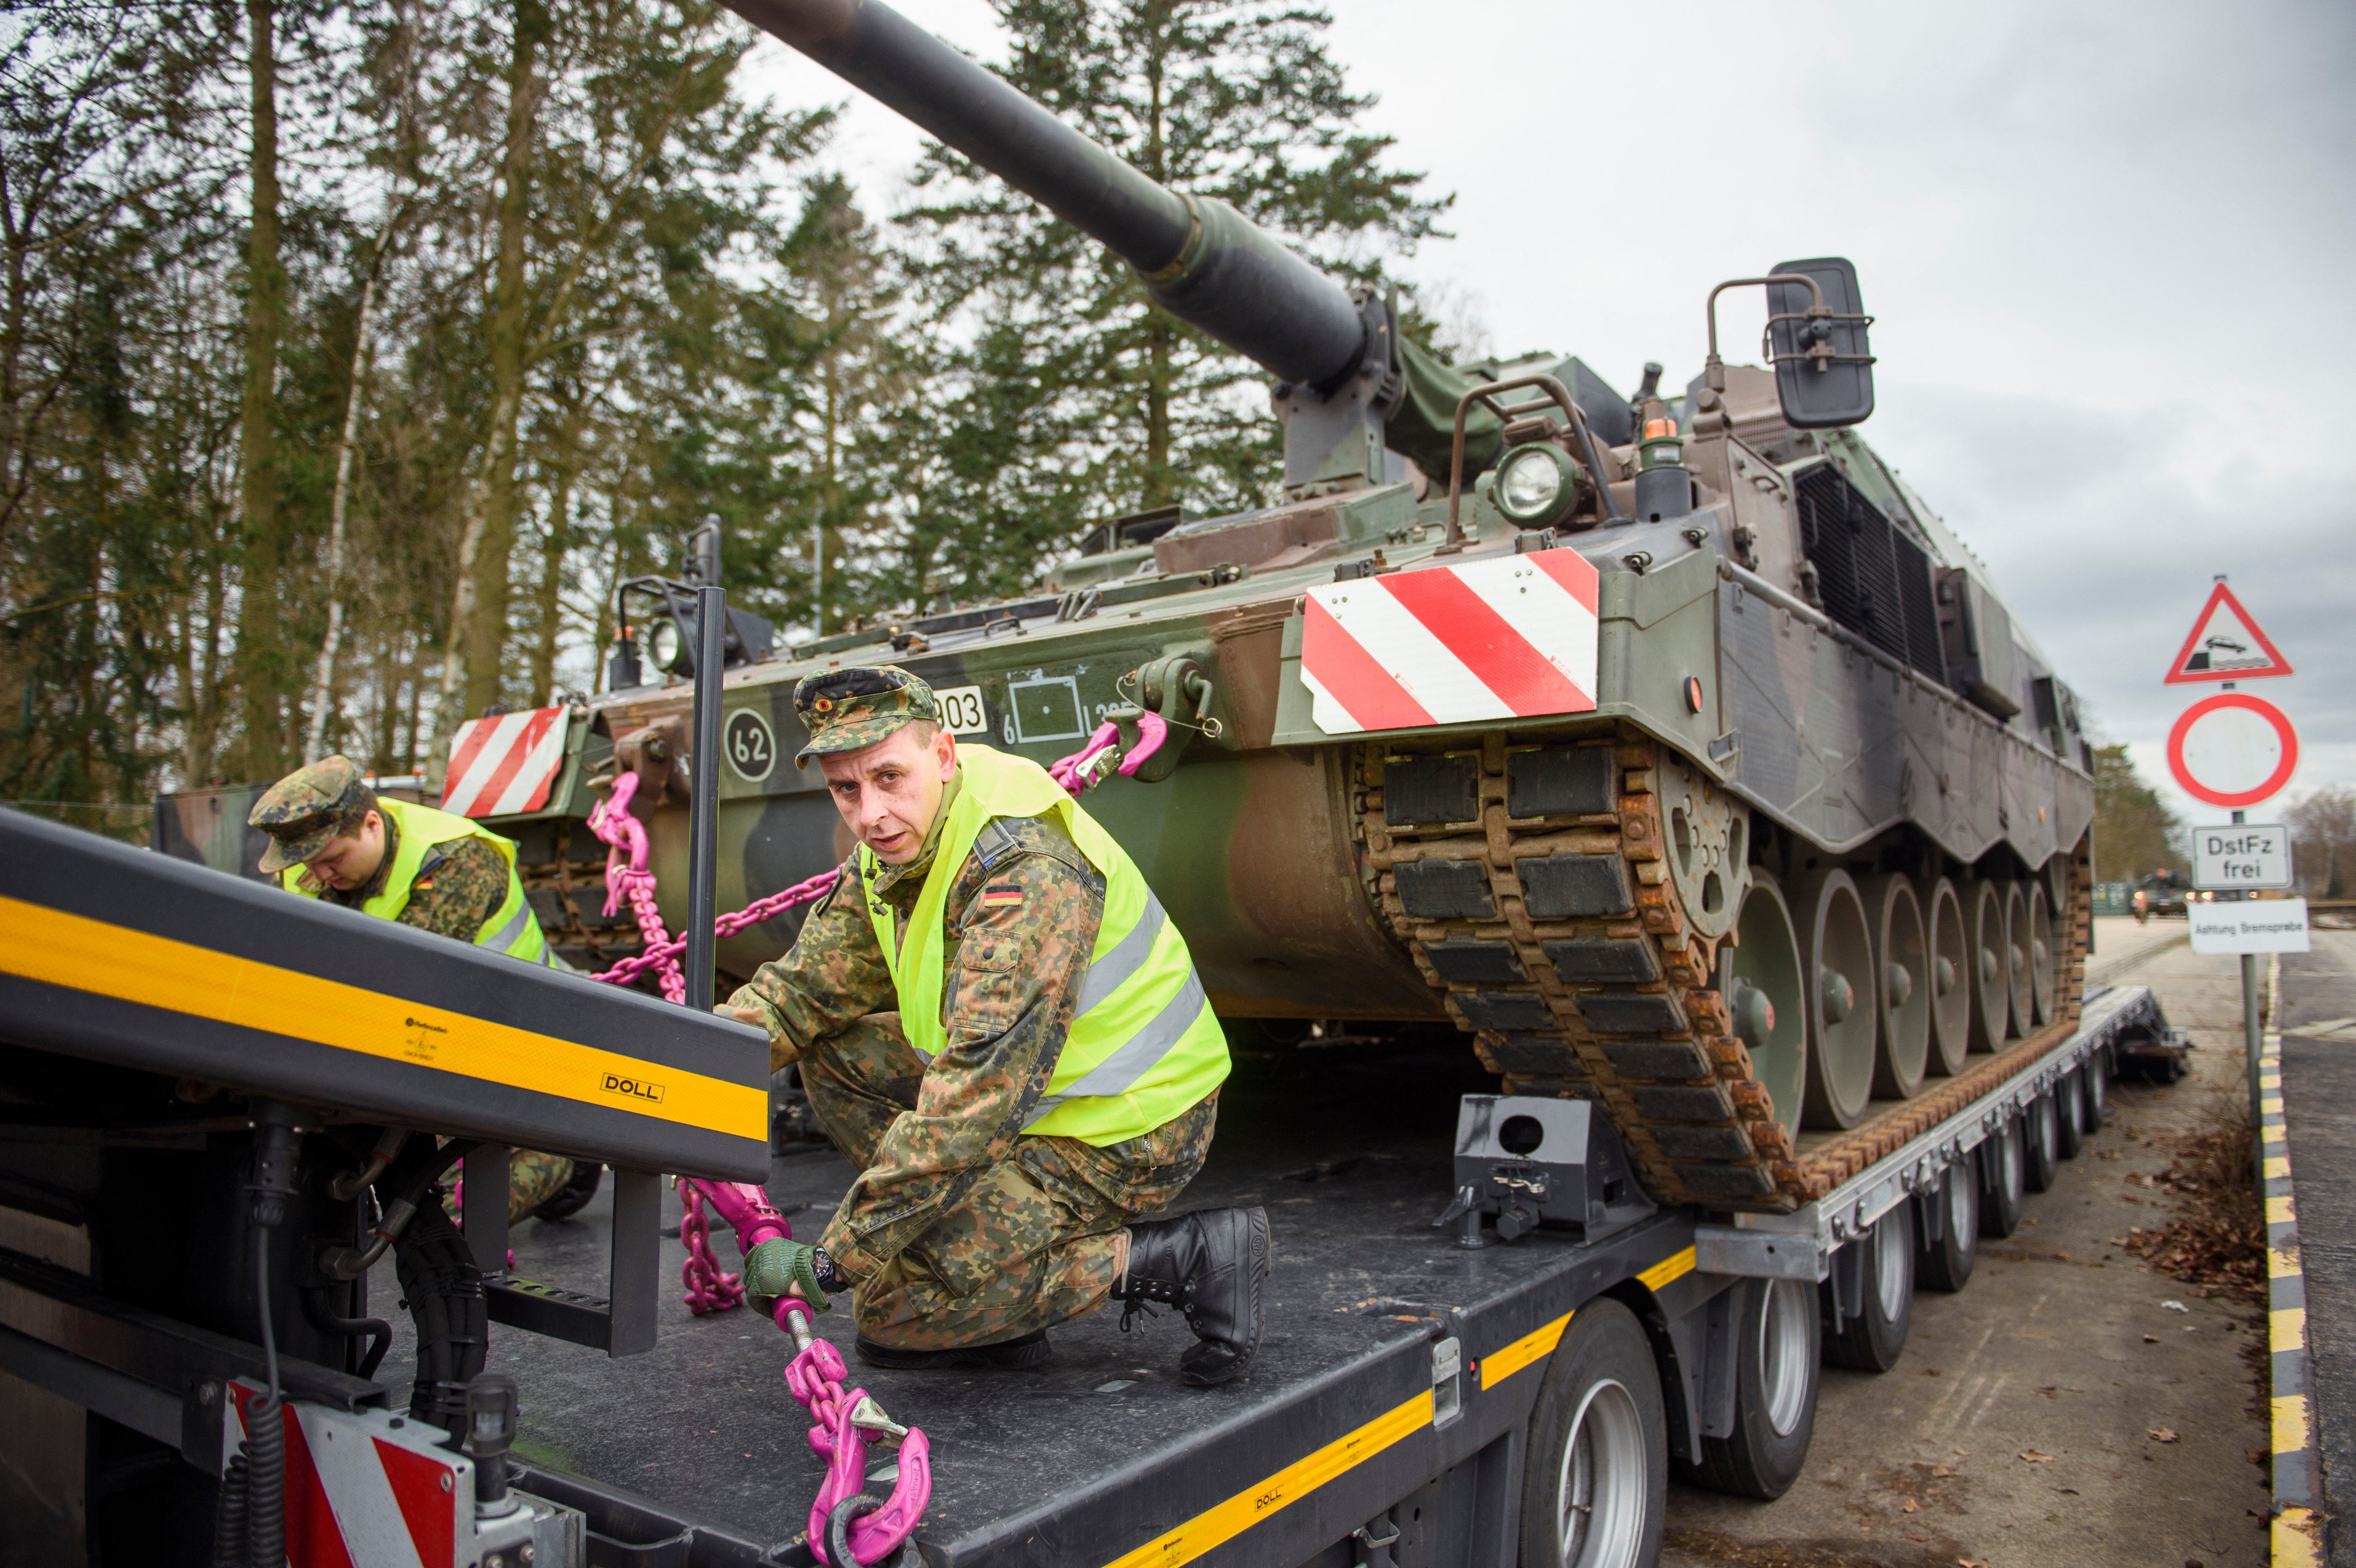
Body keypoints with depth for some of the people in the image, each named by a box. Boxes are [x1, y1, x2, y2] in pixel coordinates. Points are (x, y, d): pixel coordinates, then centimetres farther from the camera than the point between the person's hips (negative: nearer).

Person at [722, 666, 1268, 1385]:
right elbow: (804, 985, 4)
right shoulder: (899, 842, -2)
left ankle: (1182, 1257, -6)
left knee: (892, 1309, -9)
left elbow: (973, 1105, -34)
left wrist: (834, 1262, -29)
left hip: (1126, 1131, -9)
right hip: (1045, 1089, 9)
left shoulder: (1025, 872, -30)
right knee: (835, 1050, 4)